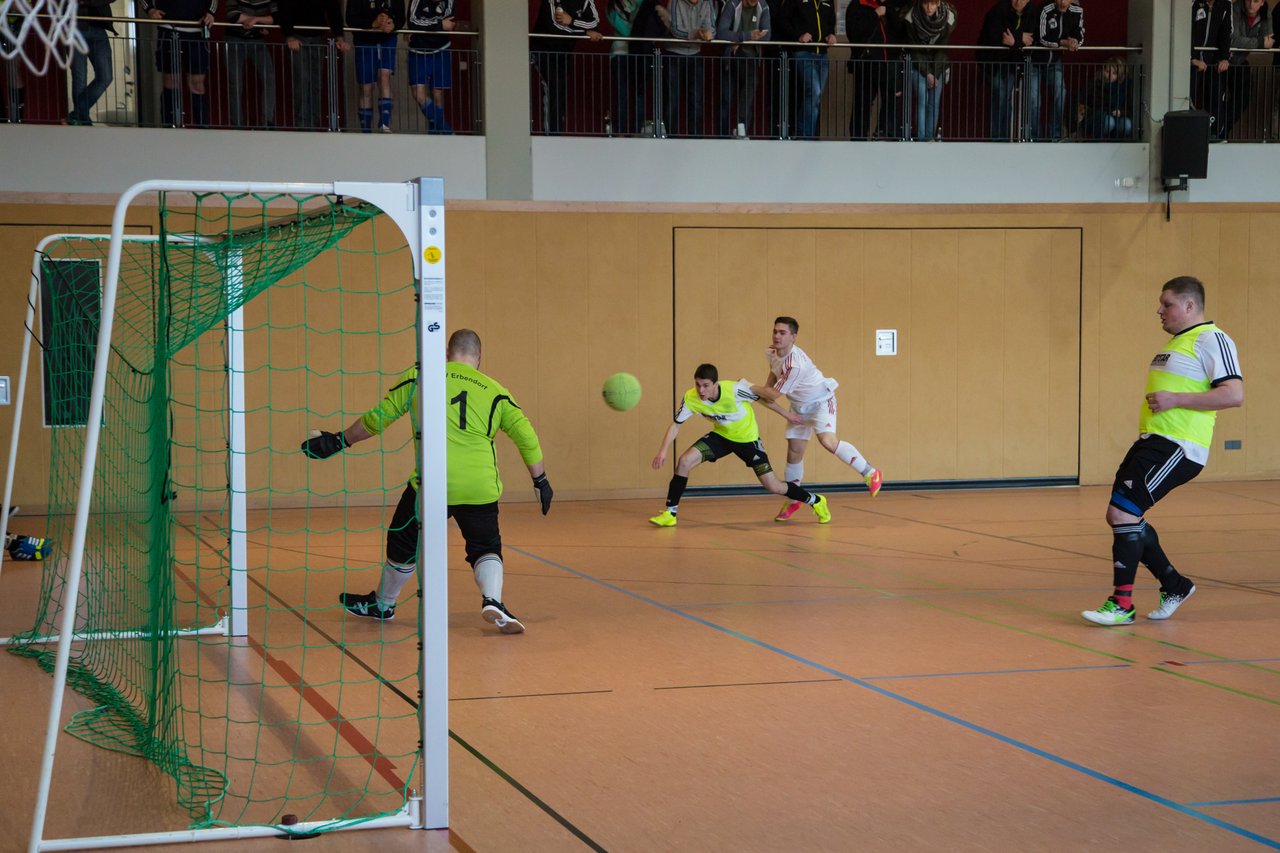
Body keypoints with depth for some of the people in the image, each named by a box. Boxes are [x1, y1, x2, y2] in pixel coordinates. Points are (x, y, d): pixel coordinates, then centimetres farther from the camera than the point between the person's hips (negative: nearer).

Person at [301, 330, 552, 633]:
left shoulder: (420, 377, 8)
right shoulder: (494, 390, 12)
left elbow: (378, 418, 10)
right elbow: (526, 435, 10)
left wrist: (340, 441, 22)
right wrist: (540, 480, 20)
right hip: (480, 488, 1)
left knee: (404, 543, 18)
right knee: (486, 548, 16)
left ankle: (382, 604, 36)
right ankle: (492, 600, -10)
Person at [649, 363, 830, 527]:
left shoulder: (734, 390, -32)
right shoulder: (691, 398, -24)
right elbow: (676, 425, -13)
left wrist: (787, 415, -3)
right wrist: (663, 451, -27)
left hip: (747, 439, -3)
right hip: (721, 436, 3)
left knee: (773, 487, -4)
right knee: (684, 461, -18)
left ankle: (816, 501, 22)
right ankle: (670, 513, -7)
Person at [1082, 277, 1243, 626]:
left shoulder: (1211, 340, -10)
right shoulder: (1175, 343, 20)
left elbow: (1234, 394, -20)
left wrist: (1175, 400, -20)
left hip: (1177, 448, -10)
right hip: (1152, 441, 10)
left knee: (1123, 511, -15)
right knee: (1119, 515, 10)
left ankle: (1122, 604, -7)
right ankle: (1174, 586, 23)